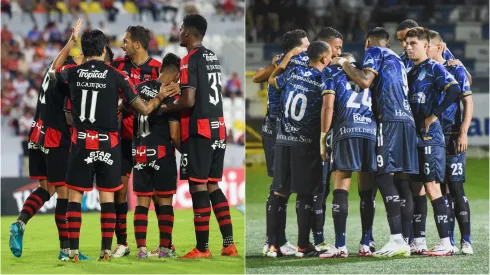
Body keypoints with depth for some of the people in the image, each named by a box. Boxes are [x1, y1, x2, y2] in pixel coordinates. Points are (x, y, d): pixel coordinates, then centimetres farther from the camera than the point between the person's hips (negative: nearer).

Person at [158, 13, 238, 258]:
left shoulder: (190, 61, -12)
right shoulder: (213, 58, 15)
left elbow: (189, 101, -18)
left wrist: (166, 108, -2)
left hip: (199, 130, -8)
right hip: (218, 128, 8)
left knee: (198, 187, -3)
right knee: (213, 186, 13)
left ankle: (202, 249, -1)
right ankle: (229, 243, 9)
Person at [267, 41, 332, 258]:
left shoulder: (293, 72, 4)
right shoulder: (324, 82, -7)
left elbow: (272, 80, 24)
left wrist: (289, 56, 32)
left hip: (283, 140, 4)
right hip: (306, 143, -4)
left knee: (279, 192, 7)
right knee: (304, 194, 2)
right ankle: (303, 246, 2)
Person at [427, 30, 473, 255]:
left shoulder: (455, 71, -1)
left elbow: (468, 103, -3)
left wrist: (463, 133, -13)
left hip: (451, 137, -5)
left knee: (456, 188, -10)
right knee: (441, 189, 5)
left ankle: (466, 240, -7)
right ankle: (449, 241, 8)